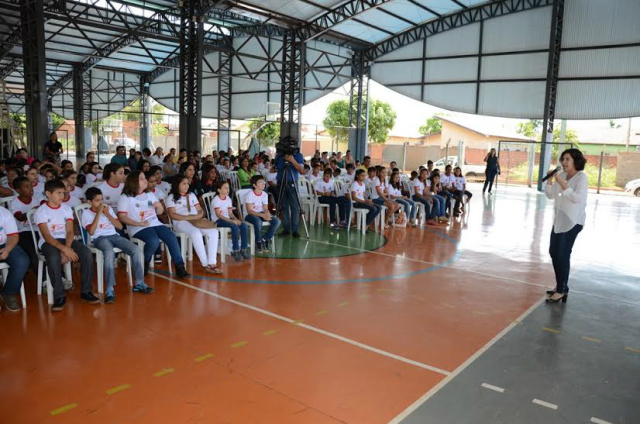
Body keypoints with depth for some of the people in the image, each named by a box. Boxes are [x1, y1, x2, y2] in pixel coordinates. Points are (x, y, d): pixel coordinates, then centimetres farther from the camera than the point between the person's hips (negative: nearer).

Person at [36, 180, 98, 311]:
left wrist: (67, 247, -20)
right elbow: (46, 236, -15)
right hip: (48, 243, -4)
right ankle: (59, 296, -27)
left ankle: (86, 291, -15)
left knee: (87, 253, -24)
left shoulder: (67, 209, 9)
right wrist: (64, 249, -30)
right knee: (54, 257, -38)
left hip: (66, 240, 4)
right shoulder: (41, 211, -4)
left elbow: (70, 231, 0)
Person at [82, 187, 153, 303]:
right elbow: (91, 232, -10)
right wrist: (98, 213, -8)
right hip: (100, 238, -4)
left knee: (135, 249, -22)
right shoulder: (86, 213, 5)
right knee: (110, 253, -39)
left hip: (114, 235, 4)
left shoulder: (108, 208, 16)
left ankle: (139, 283, -13)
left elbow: (120, 226, 11)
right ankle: (110, 290, -39)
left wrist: (107, 214, 0)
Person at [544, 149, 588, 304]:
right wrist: (549, 180, -5)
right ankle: (560, 286, 28)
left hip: (572, 221, -8)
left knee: (562, 255, -7)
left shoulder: (582, 177, -12)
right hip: (559, 219, 8)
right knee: (553, 252, 13)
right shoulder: (562, 175, 6)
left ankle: (562, 290, 4)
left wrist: (563, 184, -25)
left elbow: (577, 198, -24)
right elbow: (550, 195, 9)